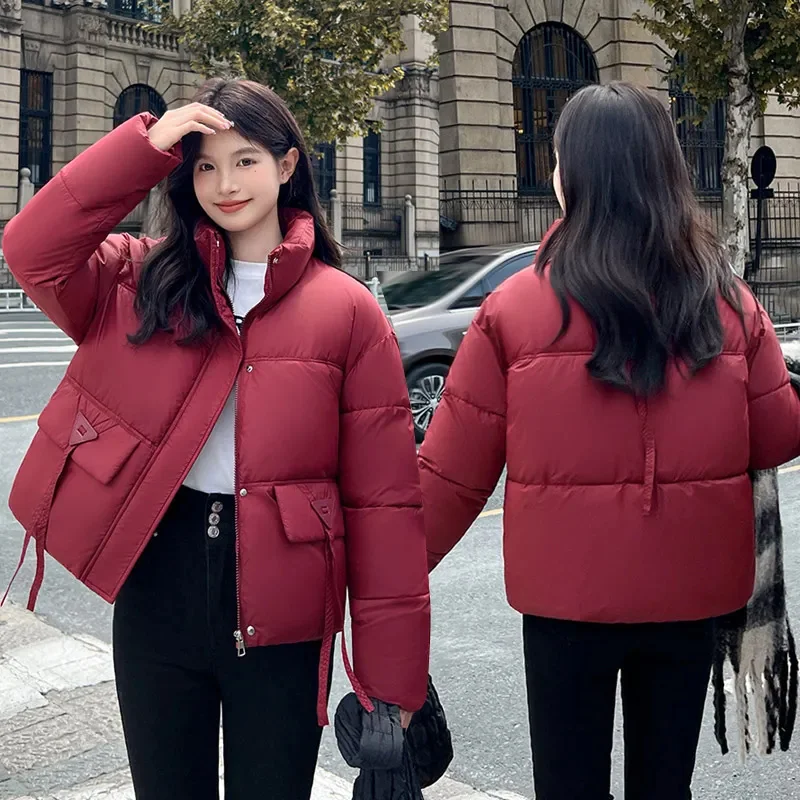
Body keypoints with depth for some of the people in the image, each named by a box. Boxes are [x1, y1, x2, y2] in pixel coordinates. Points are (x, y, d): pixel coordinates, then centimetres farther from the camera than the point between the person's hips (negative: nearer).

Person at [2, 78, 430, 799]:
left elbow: (384, 496, -6)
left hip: (280, 619, -2)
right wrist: (147, 145, -15)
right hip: (156, 586, 2)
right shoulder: (141, 279, 5)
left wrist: (391, 669, -8)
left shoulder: (346, 309, -4)